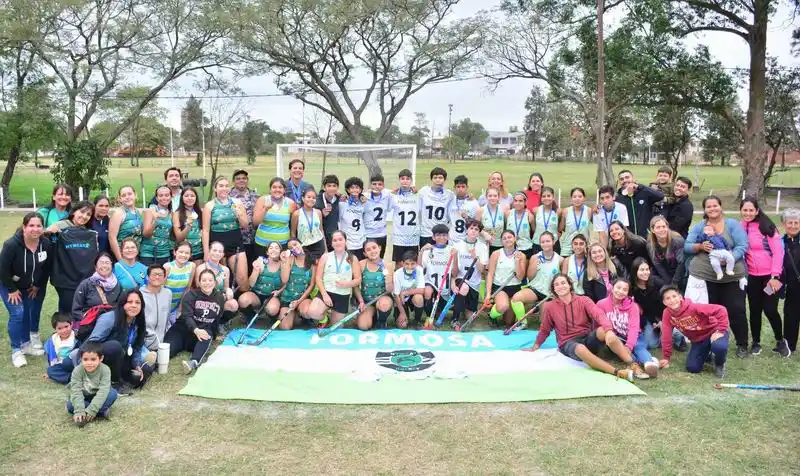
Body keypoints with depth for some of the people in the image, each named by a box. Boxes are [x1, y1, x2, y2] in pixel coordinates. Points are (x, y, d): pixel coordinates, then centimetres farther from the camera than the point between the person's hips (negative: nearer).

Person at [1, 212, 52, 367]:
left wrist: (38, 286, 0)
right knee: (17, 314, -11)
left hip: (34, 286, 4)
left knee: (33, 313, 7)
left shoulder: (46, 243, -18)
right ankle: (16, 350, 1)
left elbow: (47, 267, -4)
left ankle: (27, 343, 26)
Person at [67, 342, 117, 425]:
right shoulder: (77, 371, -22)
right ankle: (102, 411, -24)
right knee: (70, 405, -29)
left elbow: (103, 391, -31)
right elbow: (76, 391, -29)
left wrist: (92, 410, -40)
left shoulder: (105, 370, -24)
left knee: (113, 393, -28)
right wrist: (79, 411, -41)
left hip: (98, 399, -1)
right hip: (83, 398, 1)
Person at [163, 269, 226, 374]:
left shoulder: (220, 298, 6)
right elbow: (187, 316, -19)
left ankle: (194, 362, -56)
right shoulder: (191, 294, -5)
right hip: (183, 329, 2)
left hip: (204, 331, -2)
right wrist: (196, 330, -35)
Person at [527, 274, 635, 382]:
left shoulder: (583, 300, 0)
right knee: (581, 349, -40)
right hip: (569, 343, -1)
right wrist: (536, 346, 17)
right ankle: (618, 372, -46)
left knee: (603, 330, -33)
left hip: (588, 338, 2)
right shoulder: (550, 307, 1)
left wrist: (609, 330, -36)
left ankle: (632, 364, -40)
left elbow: (599, 314, -17)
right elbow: (545, 329, 17)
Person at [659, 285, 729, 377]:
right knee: (692, 368, -9)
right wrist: (666, 357, -7)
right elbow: (666, 336, -10)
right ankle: (708, 355, 24)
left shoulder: (693, 307, -29)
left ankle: (719, 365, -2)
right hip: (697, 340, 5)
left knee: (719, 347, -38)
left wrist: (720, 330, -28)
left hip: (713, 332, -5)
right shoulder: (667, 314, -17)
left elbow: (721, 310, -30)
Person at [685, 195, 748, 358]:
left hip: (731, 277, -1)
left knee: (736, 311, 0)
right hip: (704, 277, 2)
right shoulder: (698, 226, 7)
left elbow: (742, 246, -8)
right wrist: (700, 246, -17)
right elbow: (687, 247, 3)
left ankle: (742, 344, 18)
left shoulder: (732, 224, 0)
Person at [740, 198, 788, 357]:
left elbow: (778, 252, -11)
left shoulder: (766, 227, -9)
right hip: (752, 277, 3)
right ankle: (756, 342, 25)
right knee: (755, 310, 9)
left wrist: (775, 276, -15)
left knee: (770, 309, -2)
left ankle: (780, 341, 21)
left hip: (770, 276, -3)